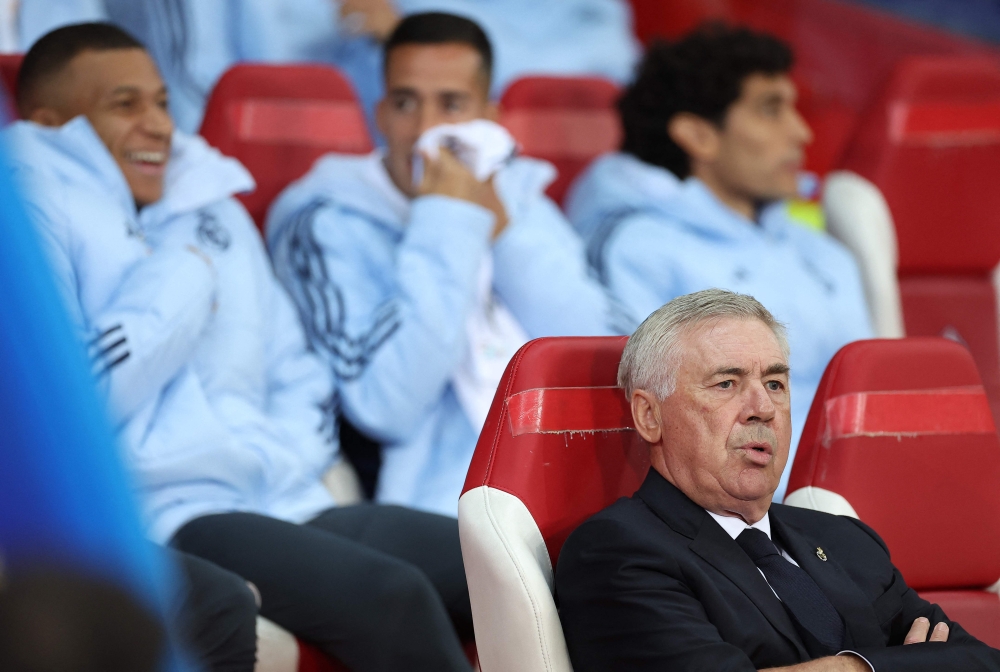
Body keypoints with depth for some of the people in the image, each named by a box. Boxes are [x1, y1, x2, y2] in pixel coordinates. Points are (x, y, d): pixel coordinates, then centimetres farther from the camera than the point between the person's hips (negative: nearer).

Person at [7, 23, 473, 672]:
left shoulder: (215, 214, 24)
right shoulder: (33, 215, 0)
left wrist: (288, 459, 3)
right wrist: (184, 275, -1)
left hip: (290, 504, 8)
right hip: (162, 521, -8)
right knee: (390, 595, -32)